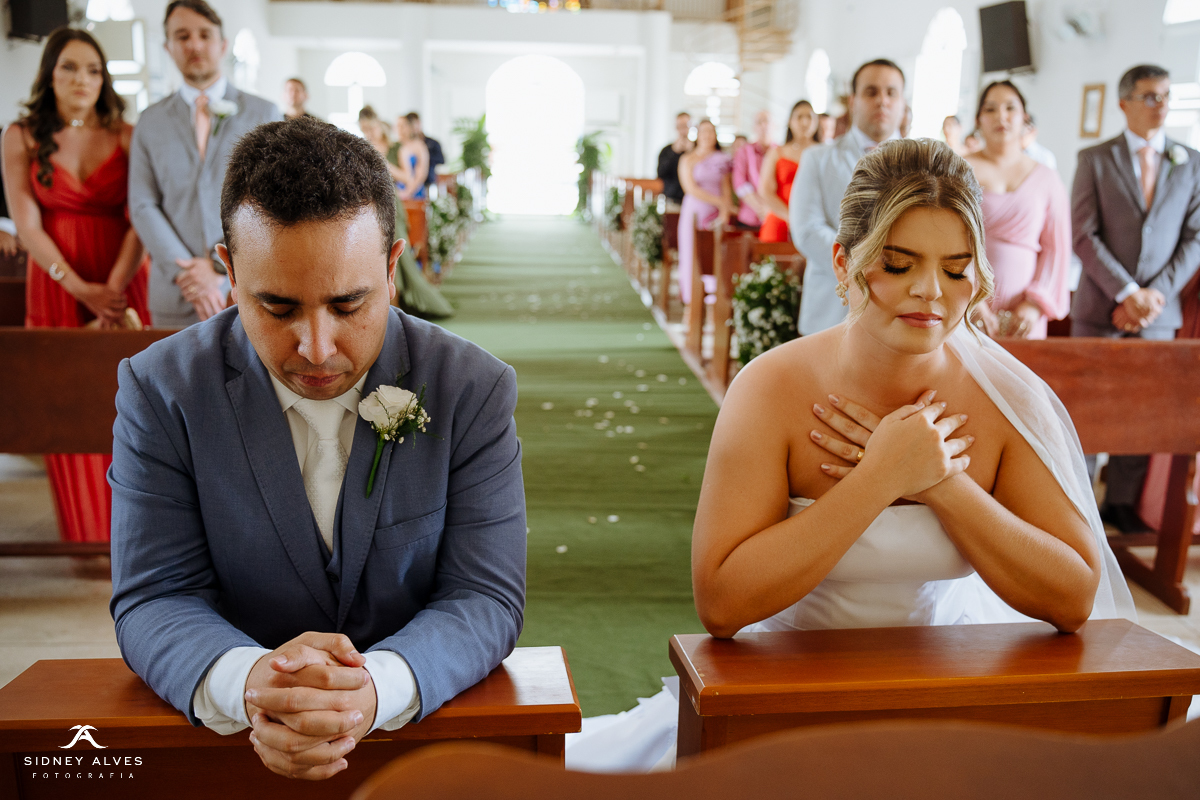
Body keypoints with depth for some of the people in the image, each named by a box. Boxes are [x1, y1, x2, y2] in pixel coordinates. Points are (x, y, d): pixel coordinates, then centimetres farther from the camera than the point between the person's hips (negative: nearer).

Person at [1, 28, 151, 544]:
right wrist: (80, 288, -13)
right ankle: (84, 542, 13)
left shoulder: (126, 136, 3)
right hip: (56, 288, 0)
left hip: (122, 288, 0)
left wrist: (114, 290, -16)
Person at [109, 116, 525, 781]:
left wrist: (375, 687, -29)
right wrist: (244, 682, -28)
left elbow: (486, 598, -9)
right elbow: (154, 599, -6)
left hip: (428, 723, 1)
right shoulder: (160, 390, -5)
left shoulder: (473, 391, -8)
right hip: (228, 741, 0)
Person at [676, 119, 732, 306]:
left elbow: (726, 188, 9)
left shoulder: (721, 159, 12)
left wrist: (725, 211, -8)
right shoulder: (688, 159, 2)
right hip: (695, 212, -2)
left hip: (717, 215, 2)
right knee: (693, 257, -2)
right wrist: (720, 202, -9)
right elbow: (691, 189, -7)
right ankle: (692, 302, 4)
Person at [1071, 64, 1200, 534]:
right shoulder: (1094, 160, 2)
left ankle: (1122, 503, 18)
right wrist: (1128, 293, -14)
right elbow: (1084, 235, -6)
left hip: (1158, 313, 2)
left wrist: (1156, 294, -9)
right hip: (1099, 308, -2)